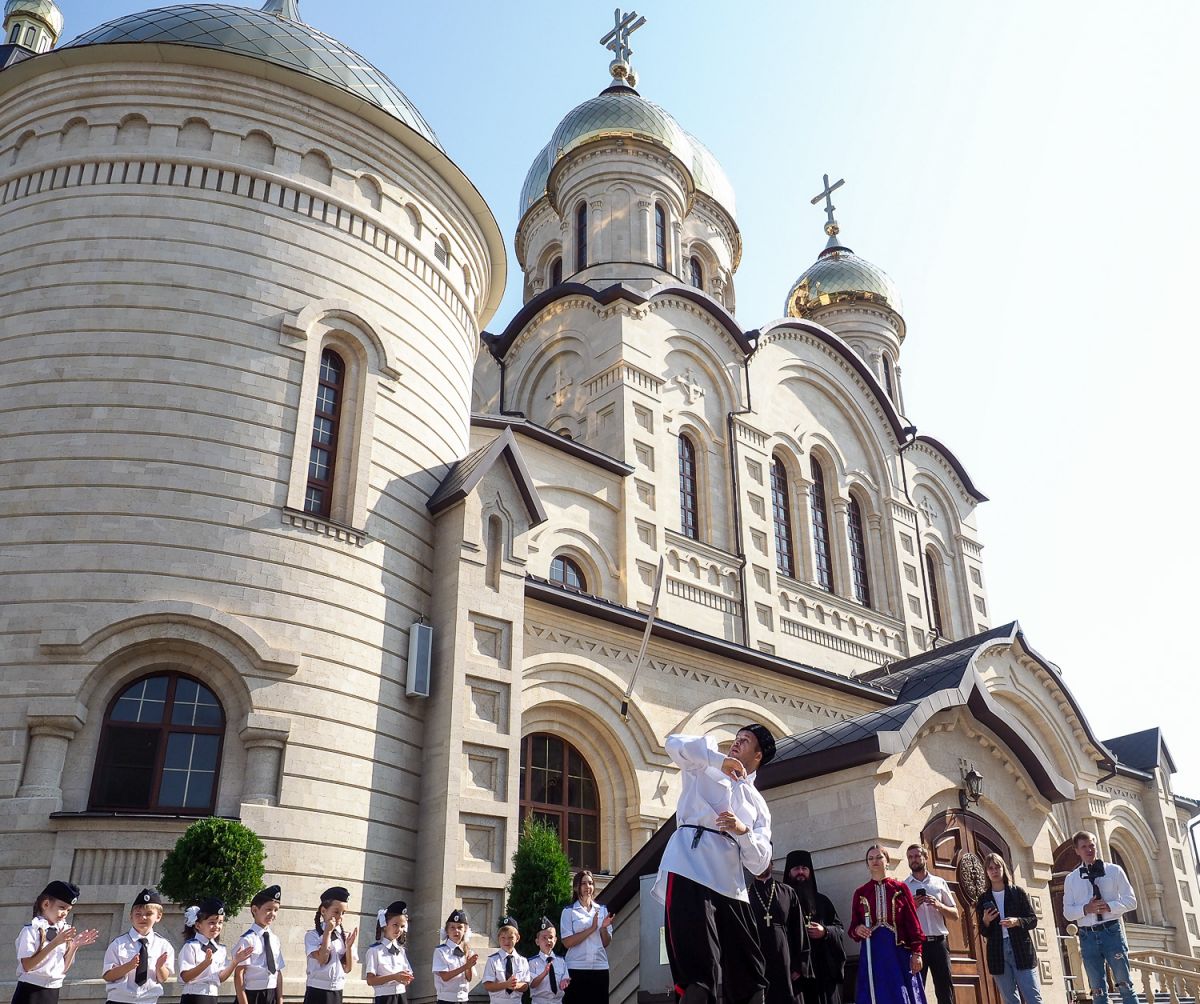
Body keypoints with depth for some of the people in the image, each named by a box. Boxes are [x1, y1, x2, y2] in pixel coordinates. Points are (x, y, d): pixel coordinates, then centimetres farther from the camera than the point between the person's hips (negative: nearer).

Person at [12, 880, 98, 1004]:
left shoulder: (64, 931, 8)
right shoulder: (31, 929, -9)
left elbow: (64, 968, 9)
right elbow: (27, 965, -18)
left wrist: (75, 946, -6)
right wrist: (55, 943, -23)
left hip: (52, 993, 6)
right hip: (30, 993, -6)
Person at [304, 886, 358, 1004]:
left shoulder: (345, 937, 6)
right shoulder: (312, 935, -6)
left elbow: (348, 968, 4)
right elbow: (322, 959, -19)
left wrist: (349, 946, -11)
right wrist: (328, 931, -16)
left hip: (337, 993, 5)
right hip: (317, 992, -4)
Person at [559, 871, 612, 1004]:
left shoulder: (602, 909, 10)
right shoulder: (569, 911, 0)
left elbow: (606, 943, 11)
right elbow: (567, 942, -10)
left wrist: (603, 928, -9)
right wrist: (591, 928, -15)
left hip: (600, 967, 3)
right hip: (577, 968, -3)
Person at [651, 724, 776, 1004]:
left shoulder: (758, 806, 26)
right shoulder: (705, 767, 20)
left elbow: (759, 863, 12)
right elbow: (675, 744, -2)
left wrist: (743, 831, -7)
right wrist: (720, 760, -4)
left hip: (730, 886, 5)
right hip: (690, 869, -5)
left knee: (749, 975, 5)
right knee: (700, 969, -16)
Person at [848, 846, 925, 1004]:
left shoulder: (900, 888, 5)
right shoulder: (860, 892, 9)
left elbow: (912, 922, 2)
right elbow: (853, 926, 11)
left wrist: (916, 952, -5)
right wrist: (857, 930, -12)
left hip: (899, 951, -1)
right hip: (872, 953, 1)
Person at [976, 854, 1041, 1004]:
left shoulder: (1018, 892, 5)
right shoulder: (984, 899, 9)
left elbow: (1033, 920, 3)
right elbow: (983, 932, 11)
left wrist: (1017, 921, -16)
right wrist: (986, 921, -10)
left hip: (1021, 950, -2)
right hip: (997, 954, 2)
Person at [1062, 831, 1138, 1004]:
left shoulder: (1114, 870, 4)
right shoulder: (1071, 878, 9)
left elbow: (1131, 901, 2)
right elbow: (1067, 912, 6)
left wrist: (1110, 906, -15)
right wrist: (1085, 909, -14)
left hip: (1112, 931, -2)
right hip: (1087, 936, 2)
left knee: (1125, 985, 1)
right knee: (1098, 990, 8)